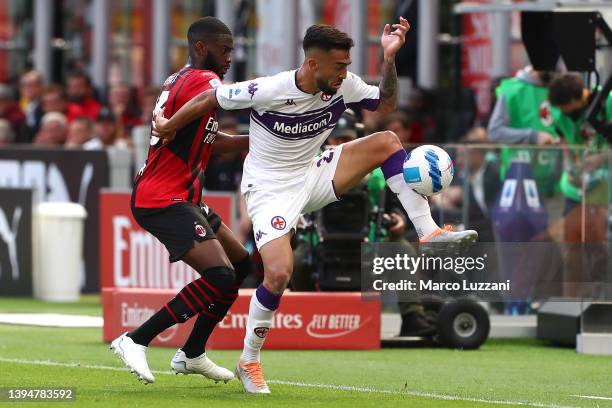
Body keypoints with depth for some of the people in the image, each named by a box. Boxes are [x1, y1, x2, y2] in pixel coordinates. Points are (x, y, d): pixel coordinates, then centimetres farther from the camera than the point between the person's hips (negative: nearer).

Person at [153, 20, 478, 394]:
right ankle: (249, 361, -2)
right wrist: (169, 127, 0)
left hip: (313, 178, 6)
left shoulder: (344, 86, -10)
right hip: (270, 190, -6)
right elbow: (209, 99, -14)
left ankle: (429, 233, -11)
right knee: (279, 273, -23)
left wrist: (390, 58, -10)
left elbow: (387, 103, 7)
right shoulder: (269, 90, -26)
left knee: (386, 142, -11)